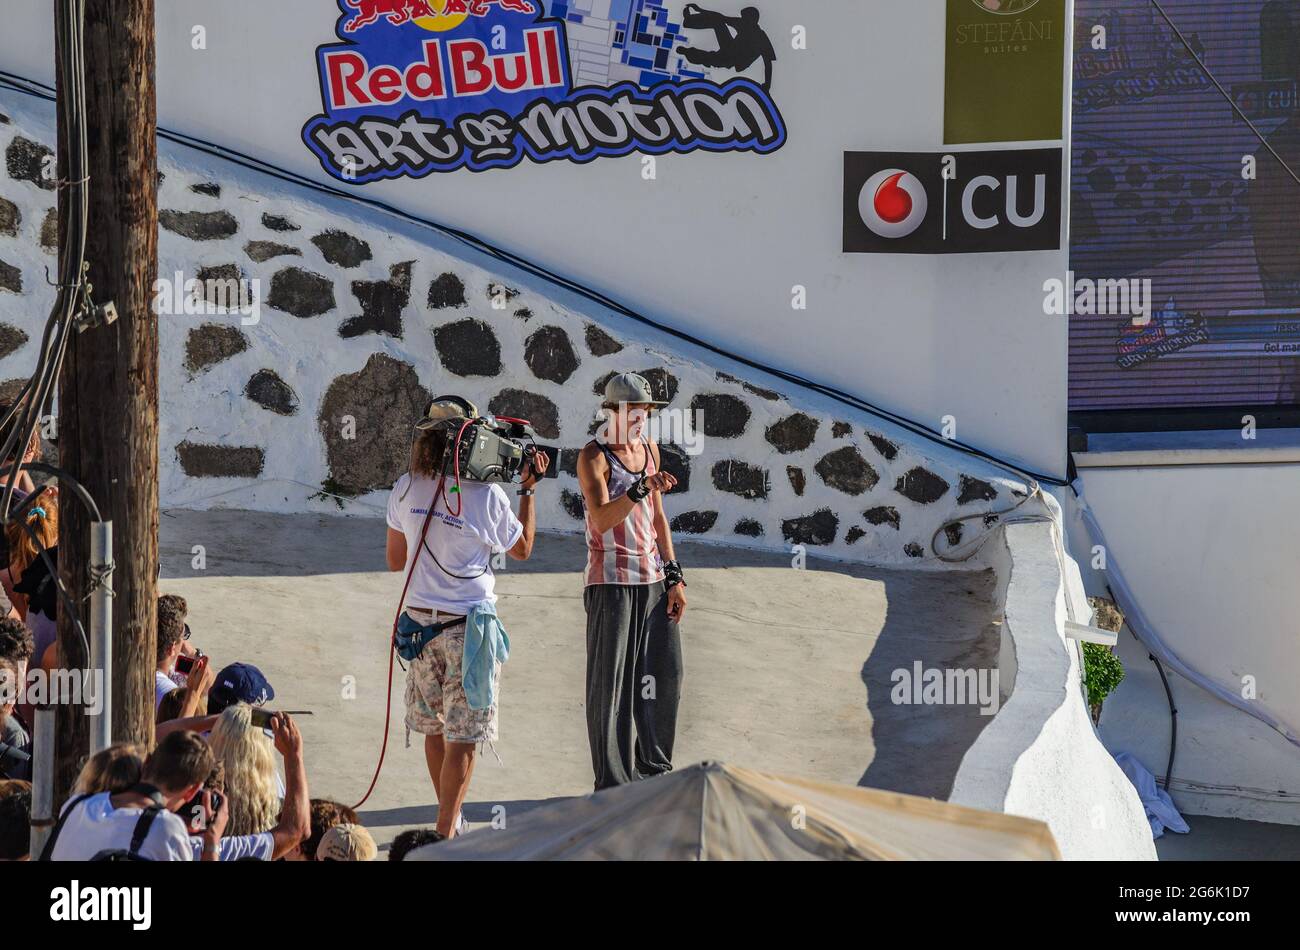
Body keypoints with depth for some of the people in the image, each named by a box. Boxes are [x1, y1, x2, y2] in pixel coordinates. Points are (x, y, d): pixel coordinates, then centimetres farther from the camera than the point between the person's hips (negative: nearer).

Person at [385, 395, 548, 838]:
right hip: (469, 624, -4)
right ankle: (446, 832, -2)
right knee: (463, 737, 0)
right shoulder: (487, 495, -12)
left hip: (420, 620, 5)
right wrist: (528, 489, 12)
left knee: (433, 729, 18)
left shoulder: (406, 489, -2)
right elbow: (522, 549, 6)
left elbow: (395, 560, 9)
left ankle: (450, 819, 30)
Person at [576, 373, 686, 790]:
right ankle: (612, 782, -2)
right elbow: (601, 519, -23)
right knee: (611, 682, -5)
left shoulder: (649, 449, 13)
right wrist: (640, 489, -37)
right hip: (610, 580, -7)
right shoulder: (594, 455, -9)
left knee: (664, 674, 8)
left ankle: (653, 768, 21)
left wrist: (673, 576, 13)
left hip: (652, 579, 7)